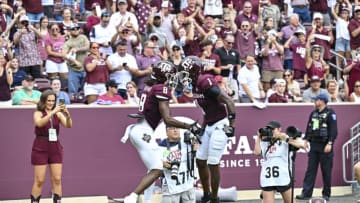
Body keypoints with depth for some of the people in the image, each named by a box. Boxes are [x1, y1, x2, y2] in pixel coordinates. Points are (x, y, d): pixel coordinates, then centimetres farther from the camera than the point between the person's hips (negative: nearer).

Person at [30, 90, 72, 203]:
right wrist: (52, 112, -36)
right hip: (40, 149, -3)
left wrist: (67, 115, -31)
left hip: (55, 148, 3)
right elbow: (39, 123, -27)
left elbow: (69, 125, -11)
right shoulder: (38, 113, -5)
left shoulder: (58, 114, 3)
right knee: (39, 180, -2)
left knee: (57, 179, 2)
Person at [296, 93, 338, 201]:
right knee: (310, 170, 2)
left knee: (326, 171, 1)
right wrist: (306, 140, 10)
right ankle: (306, 193, 0)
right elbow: (309, 127, 18)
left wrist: (330, 143, -19)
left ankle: (326, 194, 10)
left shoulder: (330, 114, -8)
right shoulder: (313, 113, 12)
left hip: (325, 146, -6)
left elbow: (334, 130, -13)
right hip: (314, 145, 6)